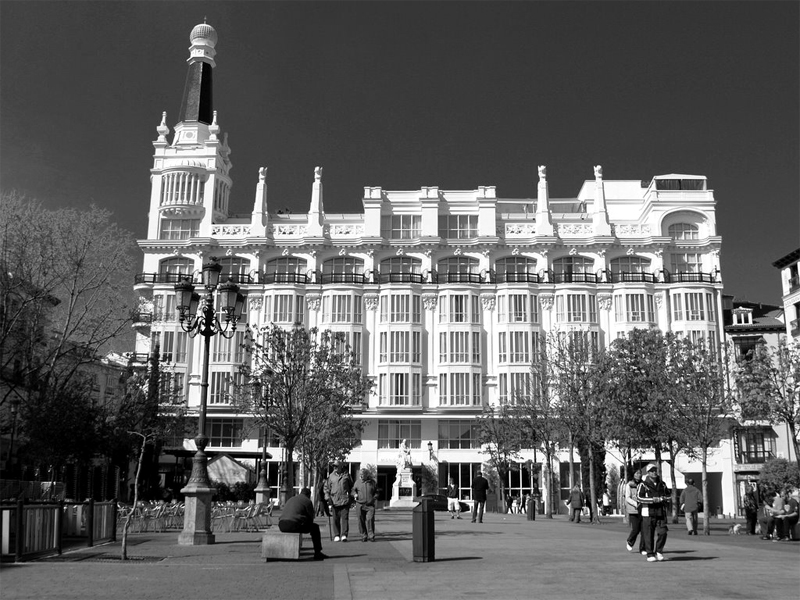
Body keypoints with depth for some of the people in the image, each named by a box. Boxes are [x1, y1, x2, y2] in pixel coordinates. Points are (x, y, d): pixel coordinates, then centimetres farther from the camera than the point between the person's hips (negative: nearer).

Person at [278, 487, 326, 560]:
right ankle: (317, 553, 11)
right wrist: (307, 524, 29)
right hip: (294, 525, -7)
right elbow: (311, 517, 8)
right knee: (315, 527, 13)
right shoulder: (307, 501, 7)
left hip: (281, 525, 7)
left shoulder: (290, 499, 27)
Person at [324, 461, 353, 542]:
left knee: (345, 517, -8)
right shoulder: (331, 476, 8)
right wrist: (328, 500, 2)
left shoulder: (346, 475, 7)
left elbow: (351, 487, 17)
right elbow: (327, 488, 10)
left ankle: (344, 535, -8)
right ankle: (336, 536, 10)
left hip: (345, 501, -1)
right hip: (334, 501, 1)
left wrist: (351, 498, 11)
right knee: (336, 519, 2)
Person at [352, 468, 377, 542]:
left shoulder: (372, 482, 6)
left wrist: (374, 497, -2)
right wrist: (355, 494, -2)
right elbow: (353, 490, 18)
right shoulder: (358, 482, 4)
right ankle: (364, 536, 14)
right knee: (361, 521, 2)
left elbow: (376, 492, 16)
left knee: (370, 519, -12)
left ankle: (371, 536, -2)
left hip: (370, 505, -1)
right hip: (360, 505, 1)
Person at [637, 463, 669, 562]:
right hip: (648, 512, -4)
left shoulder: (662, 484, 14)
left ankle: (659, 551, 18)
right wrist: (652, 499, -19)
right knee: (649, 534, -1)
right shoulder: (643, 484, -3)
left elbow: (668, 495, 24)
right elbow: (639, 497, -11)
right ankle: (650, 555, 8)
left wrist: (664, 498, 0)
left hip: (661, 512, 4)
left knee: (662, 532, -4)